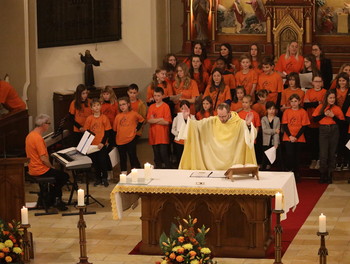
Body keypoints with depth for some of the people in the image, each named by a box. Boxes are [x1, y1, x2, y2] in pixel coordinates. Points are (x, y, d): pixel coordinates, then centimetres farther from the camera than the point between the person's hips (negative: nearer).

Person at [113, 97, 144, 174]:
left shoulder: (133, 114, -4)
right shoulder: (118, 116, 2)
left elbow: (141, 120, 11)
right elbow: (115, 129, 8)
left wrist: (137, 128, 1)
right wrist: (114, 141, 7)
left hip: (131, 139, -3)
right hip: (120, 141, 3)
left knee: (133, 156, -3)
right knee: (122, 158, 11)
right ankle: (123, 173, 20)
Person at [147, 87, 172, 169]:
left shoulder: (165, 106, -4)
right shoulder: (151, 107, 10)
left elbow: (167, 122, -11)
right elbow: (149, 120, 0)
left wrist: (154, 120, -7)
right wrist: (159, 119, -13)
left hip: (163, 136, -5)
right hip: (153, 135, 5)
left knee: (164, 155, -9)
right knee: (156, 156, 10)